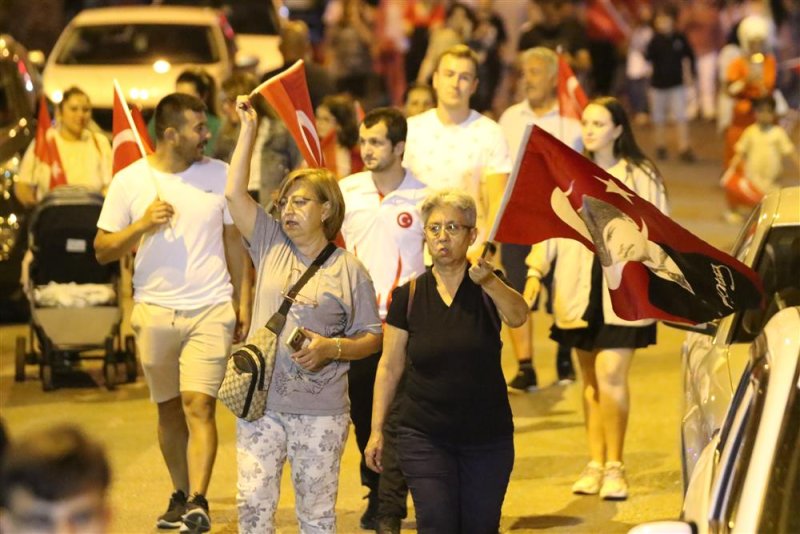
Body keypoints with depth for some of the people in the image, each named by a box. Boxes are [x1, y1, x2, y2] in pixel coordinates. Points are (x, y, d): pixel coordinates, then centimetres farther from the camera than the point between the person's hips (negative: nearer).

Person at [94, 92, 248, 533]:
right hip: (155, 310, 1)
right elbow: (102, 250, 2)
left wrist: (243, 306, 8)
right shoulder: (129, 181, 0)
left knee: (199, 404, -14)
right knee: (169, 409, 11)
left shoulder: (218, 175, 2)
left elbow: (234, 242, 10)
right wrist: (143, 225, -15)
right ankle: (181, 494, 26)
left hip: (211, 310, -1)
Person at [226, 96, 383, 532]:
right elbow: (234, 193, 3)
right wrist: (248, 131, 3)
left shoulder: (348, 270, 1)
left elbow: (372, 339, 2)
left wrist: (331, 348, -16)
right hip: (259, 402, 3)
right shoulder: (271, 246, 9)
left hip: (320, 411, -3)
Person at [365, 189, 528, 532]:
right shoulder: (410, 295, 1)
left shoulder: (489, 288, -4)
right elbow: (390, 366, 5)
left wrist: (489, 281, -46)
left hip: (488, 439, 0)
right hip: (424, 437, 0)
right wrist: (377, 430, 2)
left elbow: (517, 316, -26)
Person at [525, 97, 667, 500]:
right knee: (590, 380, 8)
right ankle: (595, 464, 15)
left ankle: (614, 466, -5)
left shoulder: (640, 175, 1)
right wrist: (535, 271, -2)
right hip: (579, 292, 4)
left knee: (611, 376, -12)